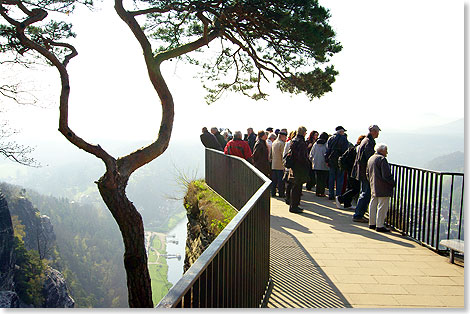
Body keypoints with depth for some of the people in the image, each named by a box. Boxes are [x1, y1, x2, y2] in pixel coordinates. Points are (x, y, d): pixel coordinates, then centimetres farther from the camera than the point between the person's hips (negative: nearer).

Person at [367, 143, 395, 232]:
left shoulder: (370, 159, 13)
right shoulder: (382, 159, -15)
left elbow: (367, 173, 19)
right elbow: (386, 175, -19)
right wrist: (392, 183, -8)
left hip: (373, 187, 9)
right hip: (383, 188, -9)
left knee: (373, 205, 14)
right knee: (382, 206, -3)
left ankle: (372, 223, 21)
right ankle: (379, 226, -1)